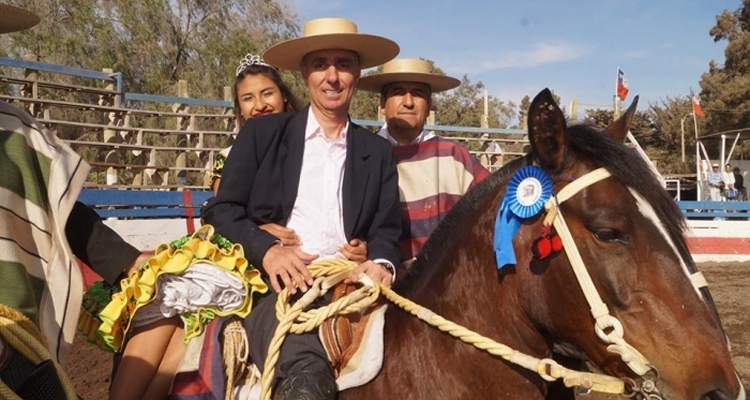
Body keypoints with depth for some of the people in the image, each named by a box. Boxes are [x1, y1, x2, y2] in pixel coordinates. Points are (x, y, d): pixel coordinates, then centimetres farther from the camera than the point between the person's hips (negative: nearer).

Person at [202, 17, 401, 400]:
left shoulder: (378, 152, 17)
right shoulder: (263, 132, 10)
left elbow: (386, 230, 13)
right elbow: (221, 209, 4)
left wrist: (382, 264, -11)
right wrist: (267, 249, -15)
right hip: (275, 282, -4)